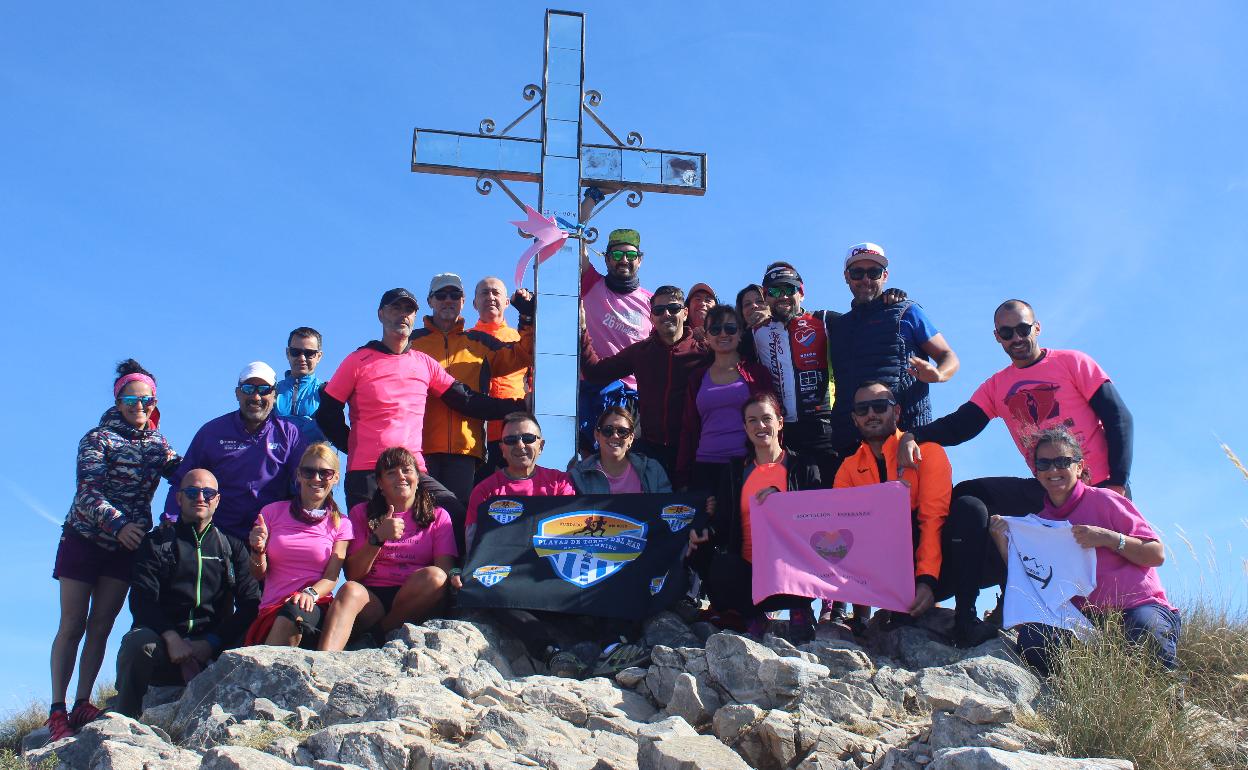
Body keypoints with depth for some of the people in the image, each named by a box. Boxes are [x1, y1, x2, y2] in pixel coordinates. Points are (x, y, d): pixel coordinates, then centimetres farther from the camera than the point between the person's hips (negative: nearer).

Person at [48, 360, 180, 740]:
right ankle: (57, 708, 2)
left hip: (126, 545, 4)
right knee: (73, 625, -1)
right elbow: (87, 491, -17)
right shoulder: (98, 438, -7)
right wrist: (118, 524, -31)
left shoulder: (159, 444, 7)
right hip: (84, 538, -3)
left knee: (101, 626, 5)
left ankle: (83, 704, 10)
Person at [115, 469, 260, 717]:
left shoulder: (232, 547, 18)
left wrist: (210, 643, -10)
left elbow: (250, 605, 5)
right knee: (139, 642, -34)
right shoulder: (157, 543, 15)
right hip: (164, 640, 0)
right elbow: (142, 601, 1)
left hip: (214, 649, 0)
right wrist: (171, 638, -18)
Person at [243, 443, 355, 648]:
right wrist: (258, 550, -9)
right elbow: (259, 575, 13)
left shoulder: (341, 525, 11)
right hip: (273, 611, 1)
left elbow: (331, 578, 2)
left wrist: (311, 593, -20)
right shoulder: (273, 512, 13)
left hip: (316, 608, 0)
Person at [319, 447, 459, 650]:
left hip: (415, 601, 0)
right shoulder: (362, 513, 17)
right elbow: (352, 574, 7)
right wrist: (378, 537, -8)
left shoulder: (437, 516, 16)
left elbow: (445, 566, 2)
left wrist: (454, 574, -23)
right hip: (371, 595, 0)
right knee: (350, 590, -33)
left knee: (434, 576, -31)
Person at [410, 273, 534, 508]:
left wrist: (528, 319, 6)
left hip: (465, 445, 2)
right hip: (421, 445, -2)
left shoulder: (480, 342, 20)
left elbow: (523, 356, 17)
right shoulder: (412, 341, 13)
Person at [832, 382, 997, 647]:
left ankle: (965, 617, -27)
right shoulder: (849, 468, 10)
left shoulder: (926, 451, -2)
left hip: (933, 575, -2)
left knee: (967, 510, -29)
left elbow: (934, 518, -14)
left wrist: (926, 579, -27)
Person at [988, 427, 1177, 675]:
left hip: (1139, 605, -2)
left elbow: (1157, 555, -1)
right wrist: (1004, 546, -3)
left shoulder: (1103, 500, 2)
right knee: (1031, 638, -27)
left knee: (1145, 632, -37)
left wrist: (1108, 538, -15)